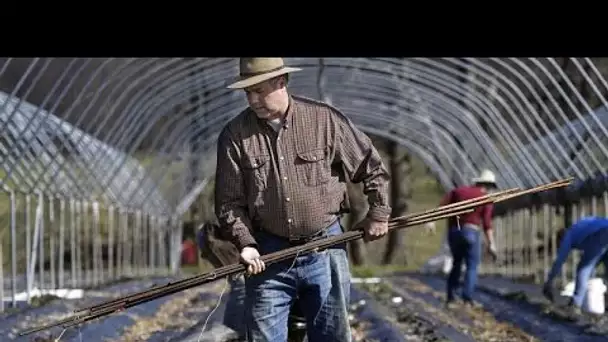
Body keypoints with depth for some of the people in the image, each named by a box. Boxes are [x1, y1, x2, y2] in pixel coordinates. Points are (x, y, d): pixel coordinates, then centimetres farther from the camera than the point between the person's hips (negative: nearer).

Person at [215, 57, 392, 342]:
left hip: (325, 250, 0)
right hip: (268, 255, 0)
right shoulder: (235, 135, -3)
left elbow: (371, 165, 6)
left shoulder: (324, 119, -5)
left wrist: (378, 213, 5)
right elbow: (229, 201, 0)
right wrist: (245, 243, -11)